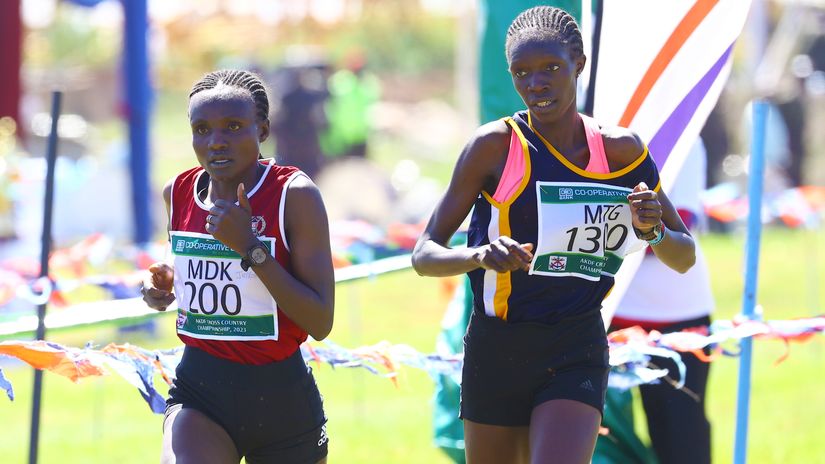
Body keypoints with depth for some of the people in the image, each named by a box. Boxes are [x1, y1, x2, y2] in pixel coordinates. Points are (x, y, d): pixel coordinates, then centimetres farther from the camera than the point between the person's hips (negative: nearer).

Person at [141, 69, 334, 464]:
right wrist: (163, 289, 1)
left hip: (281, 399, -2)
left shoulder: (295, 195, -12)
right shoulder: (179, 193, 3)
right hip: (199, 391, 2)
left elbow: (320, 323, -18)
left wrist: (251, 247, -24)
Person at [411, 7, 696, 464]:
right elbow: (424, 255, -6)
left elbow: (684, 258, 11)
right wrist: (480, 255, -27)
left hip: (576, 352, 0)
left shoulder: (621, 149, 2)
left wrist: (653, 230, -12)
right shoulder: (494, 145, -6)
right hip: (496, 351, 0)